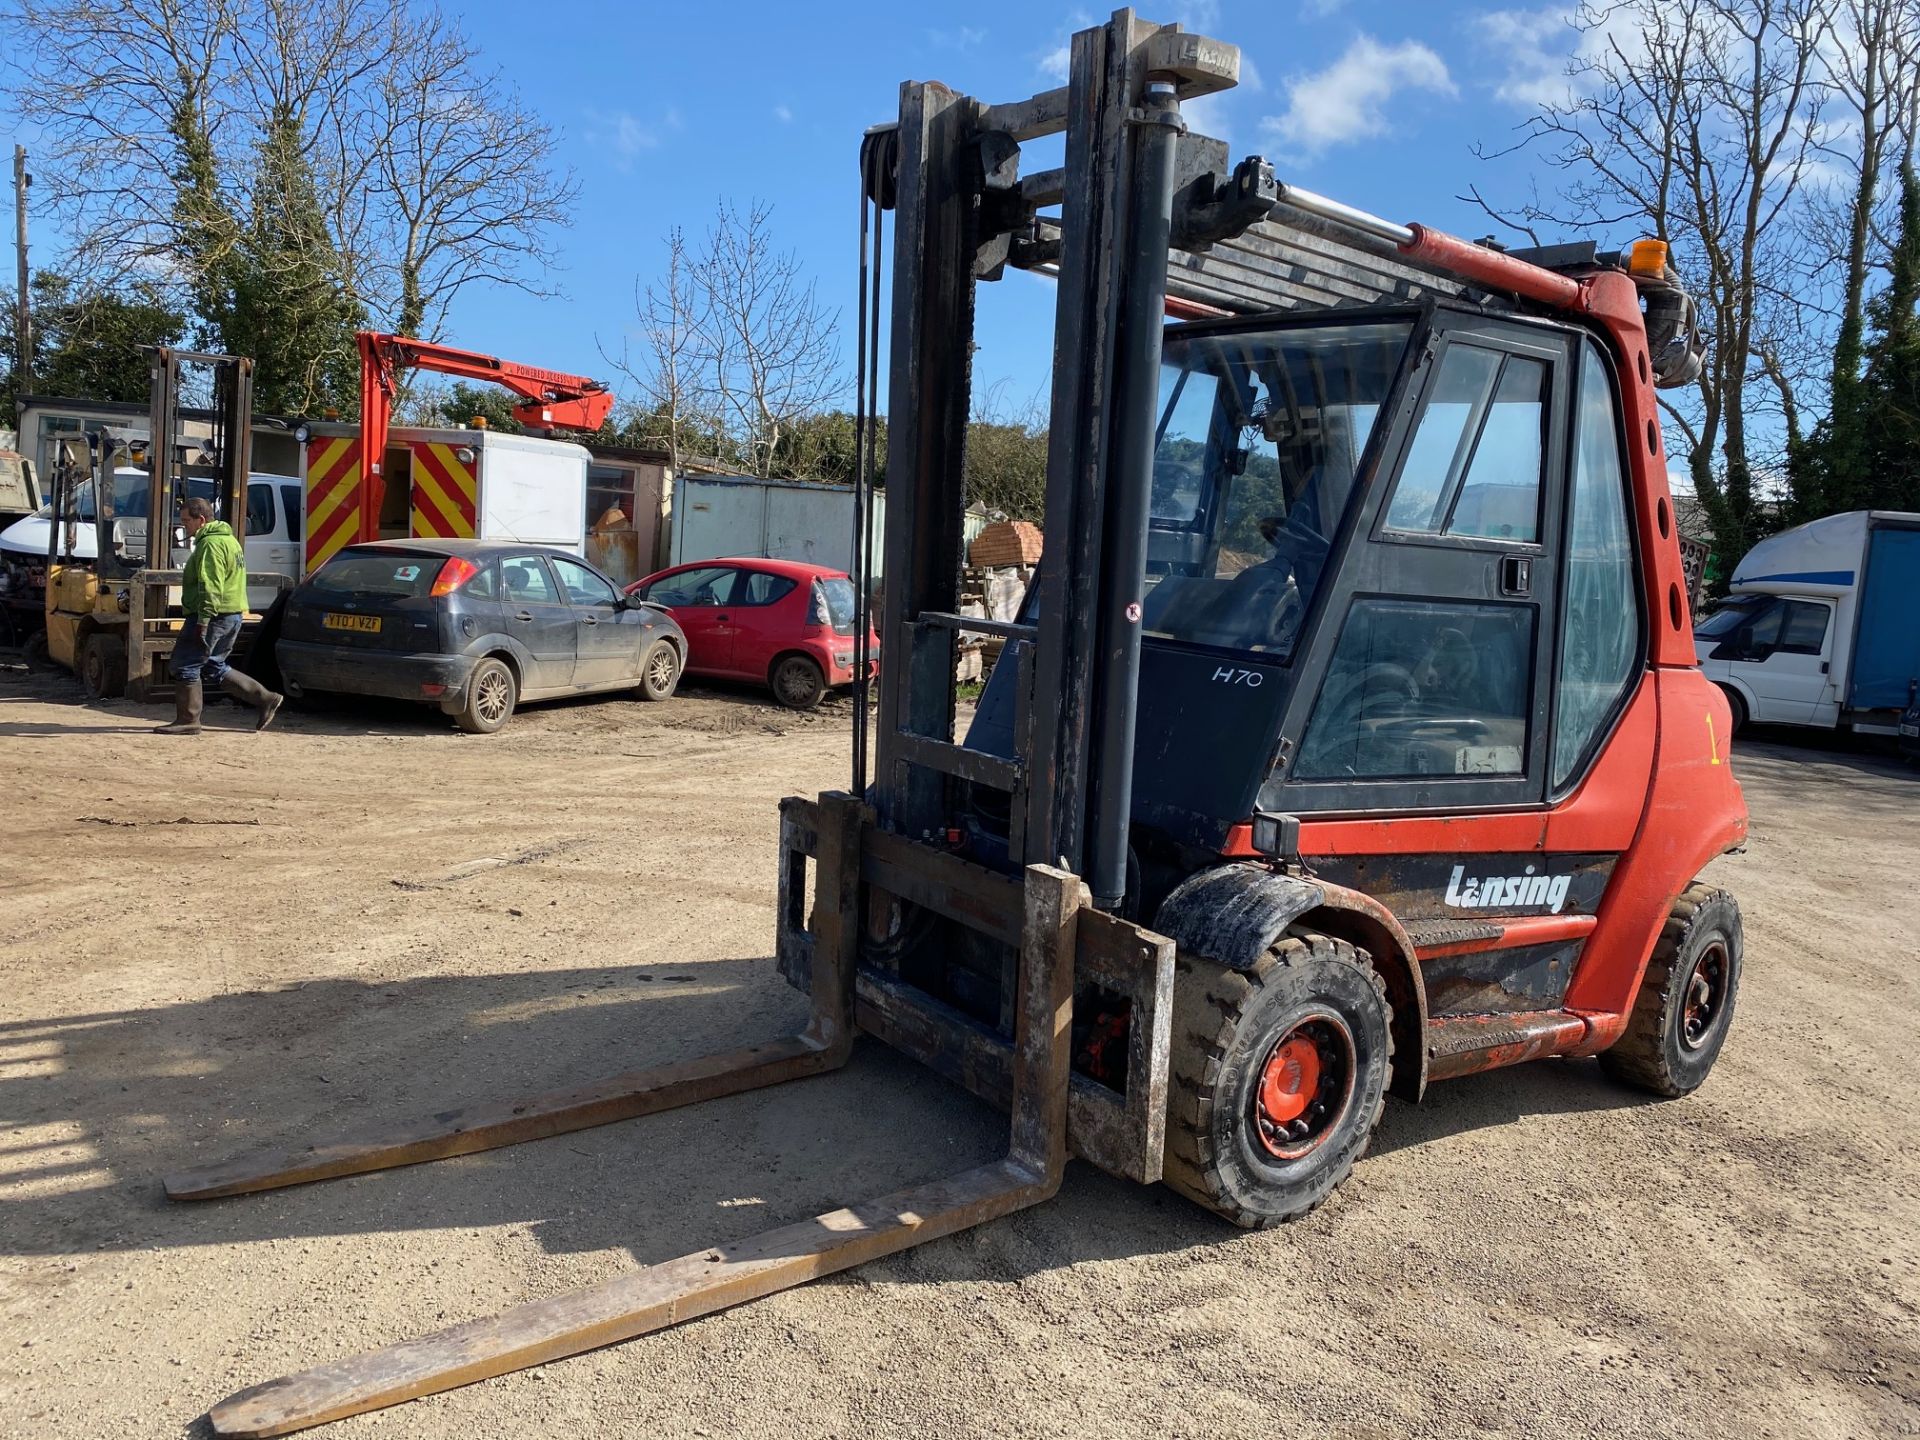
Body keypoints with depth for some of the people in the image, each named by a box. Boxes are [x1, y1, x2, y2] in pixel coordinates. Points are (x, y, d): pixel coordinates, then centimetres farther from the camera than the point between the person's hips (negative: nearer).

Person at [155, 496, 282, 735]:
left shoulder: (211, 544, -15)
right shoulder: (227, 538, 19)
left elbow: (211, 587, -23)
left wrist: (203, 621, -25)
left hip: (214, 615, -11)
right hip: (231, 615, 11)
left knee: (185, 666, -3)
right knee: (214, 667, 17)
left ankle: (187, 721, 2)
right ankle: (265, 699, 13)